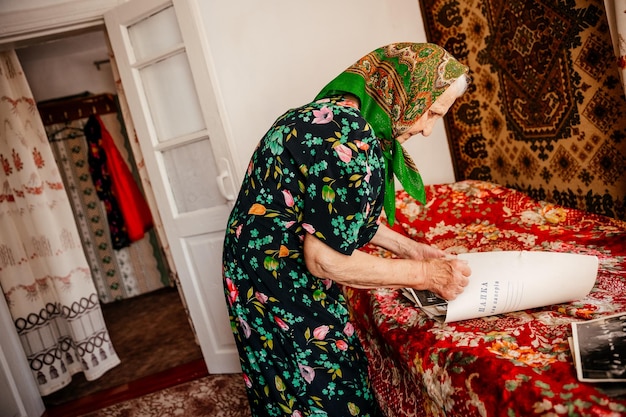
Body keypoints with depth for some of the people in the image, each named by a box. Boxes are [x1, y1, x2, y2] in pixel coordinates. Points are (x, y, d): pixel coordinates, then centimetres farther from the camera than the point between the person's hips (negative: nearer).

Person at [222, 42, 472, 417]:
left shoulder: (333, 115, 3)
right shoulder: (350, 143, -28)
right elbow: (325, 260, -25)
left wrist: (407, 247, 9)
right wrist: (426, 274, -15)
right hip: (278, 287, -9)